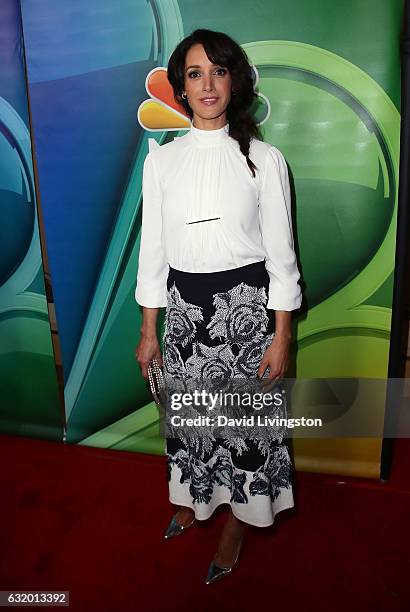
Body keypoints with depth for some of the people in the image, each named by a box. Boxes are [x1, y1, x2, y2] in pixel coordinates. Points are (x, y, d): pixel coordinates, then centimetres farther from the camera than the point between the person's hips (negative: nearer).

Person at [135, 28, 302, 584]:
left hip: (247, 304, -2)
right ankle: (194, 498, 45)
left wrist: (282, 336, -7)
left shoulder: (264, 159, -4)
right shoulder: (161, 161, 2)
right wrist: (149, 330, 5)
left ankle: (237, 521, 36)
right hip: (185, 304, 3)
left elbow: (280, 253, -4)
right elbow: (153, 250, 4)